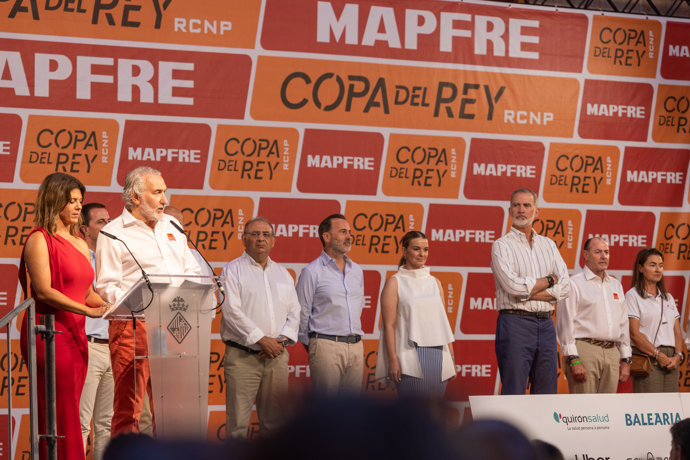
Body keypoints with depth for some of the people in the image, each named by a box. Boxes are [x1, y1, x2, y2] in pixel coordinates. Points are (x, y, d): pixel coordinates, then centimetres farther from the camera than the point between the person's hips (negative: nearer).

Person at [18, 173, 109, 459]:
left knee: (70, 417, 6)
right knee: (59, 418, -9)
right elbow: (44, 291, -15)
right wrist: (88, 310, -21)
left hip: (75, 335, 8)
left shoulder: (79, 244, 18)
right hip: (49, 335, -8)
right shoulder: (40, 240, -6)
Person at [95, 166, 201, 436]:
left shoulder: (171, 226, 20)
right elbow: (106, 286, -6)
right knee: (128, 406, -7)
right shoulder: (113, 234, 0)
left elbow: (192, 270, 25)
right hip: (132, 325, -6)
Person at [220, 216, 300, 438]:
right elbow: (232, 312, -9)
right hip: (242, 357, -5)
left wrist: (282, 340, -4)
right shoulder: (232, 271, 1)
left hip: (277, 356, 5)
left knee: (274, 420, 6)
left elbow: (294, 312, 15)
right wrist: (261, 340, -15)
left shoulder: (283, 274, 18)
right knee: (238, 422, -8)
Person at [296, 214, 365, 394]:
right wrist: (310, 344, 6)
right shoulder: (312, 272, -3)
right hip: (327, 346, -6)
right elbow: (302, 314, 0)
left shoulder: (357, 271, 15)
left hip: (356, 346, 6)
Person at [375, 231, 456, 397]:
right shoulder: (395, 282, 0)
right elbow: (389, 325, -6)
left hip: (438, 356, 5)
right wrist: (393, 360, -13)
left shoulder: (434, 282, 16)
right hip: (411, 357, -5)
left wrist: (451, 356, 13)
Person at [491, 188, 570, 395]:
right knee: (514, 393, -7)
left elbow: (564, 287, 3)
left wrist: (529, 293, -10)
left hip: (546, 323, 5)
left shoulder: (548, 245, 15)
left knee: (546, 393, 5)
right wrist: (549, 280, -1)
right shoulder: (502, 246, 0)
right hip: (515, 323, -5)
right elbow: (513, 285, -15)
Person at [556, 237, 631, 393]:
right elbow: (565, 324, -7)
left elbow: (623, 324, 23)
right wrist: (573, 360, -15)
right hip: (584, 350, -6)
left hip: (612, 353, 6)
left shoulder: (615, 285, 21)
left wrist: (625, 360, 16)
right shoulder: (574, 284, 0)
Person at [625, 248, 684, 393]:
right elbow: (634, 334, -8)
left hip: (671, 360, 6)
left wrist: (678, 356, -3)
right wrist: (658, 355, -13)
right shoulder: (633, 296, 0)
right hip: (647, 358, -6)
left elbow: (677, 332, 15)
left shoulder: (668, 298, 20)